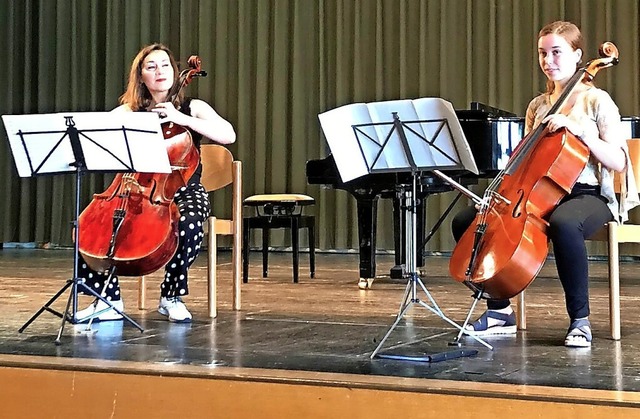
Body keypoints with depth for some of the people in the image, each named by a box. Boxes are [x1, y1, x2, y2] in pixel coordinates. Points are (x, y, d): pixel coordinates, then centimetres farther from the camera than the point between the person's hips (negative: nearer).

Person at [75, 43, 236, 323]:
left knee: (188, 223, -38)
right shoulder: (129, 111, 12)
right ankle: (109, 300, -10)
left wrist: (181, 118, -20)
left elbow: (228, 135, -13)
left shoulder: (193, 108, 4)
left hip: (184, 192, -2)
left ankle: (171, 297, -15)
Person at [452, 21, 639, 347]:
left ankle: (580, 320, -29)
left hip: (588, 195, -6)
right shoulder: (537, 106, 15)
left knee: (563, 223, -43)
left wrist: (579, 130, -21)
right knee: (465, 221, -9)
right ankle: (500, 309, 0)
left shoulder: (597, 100, -2)